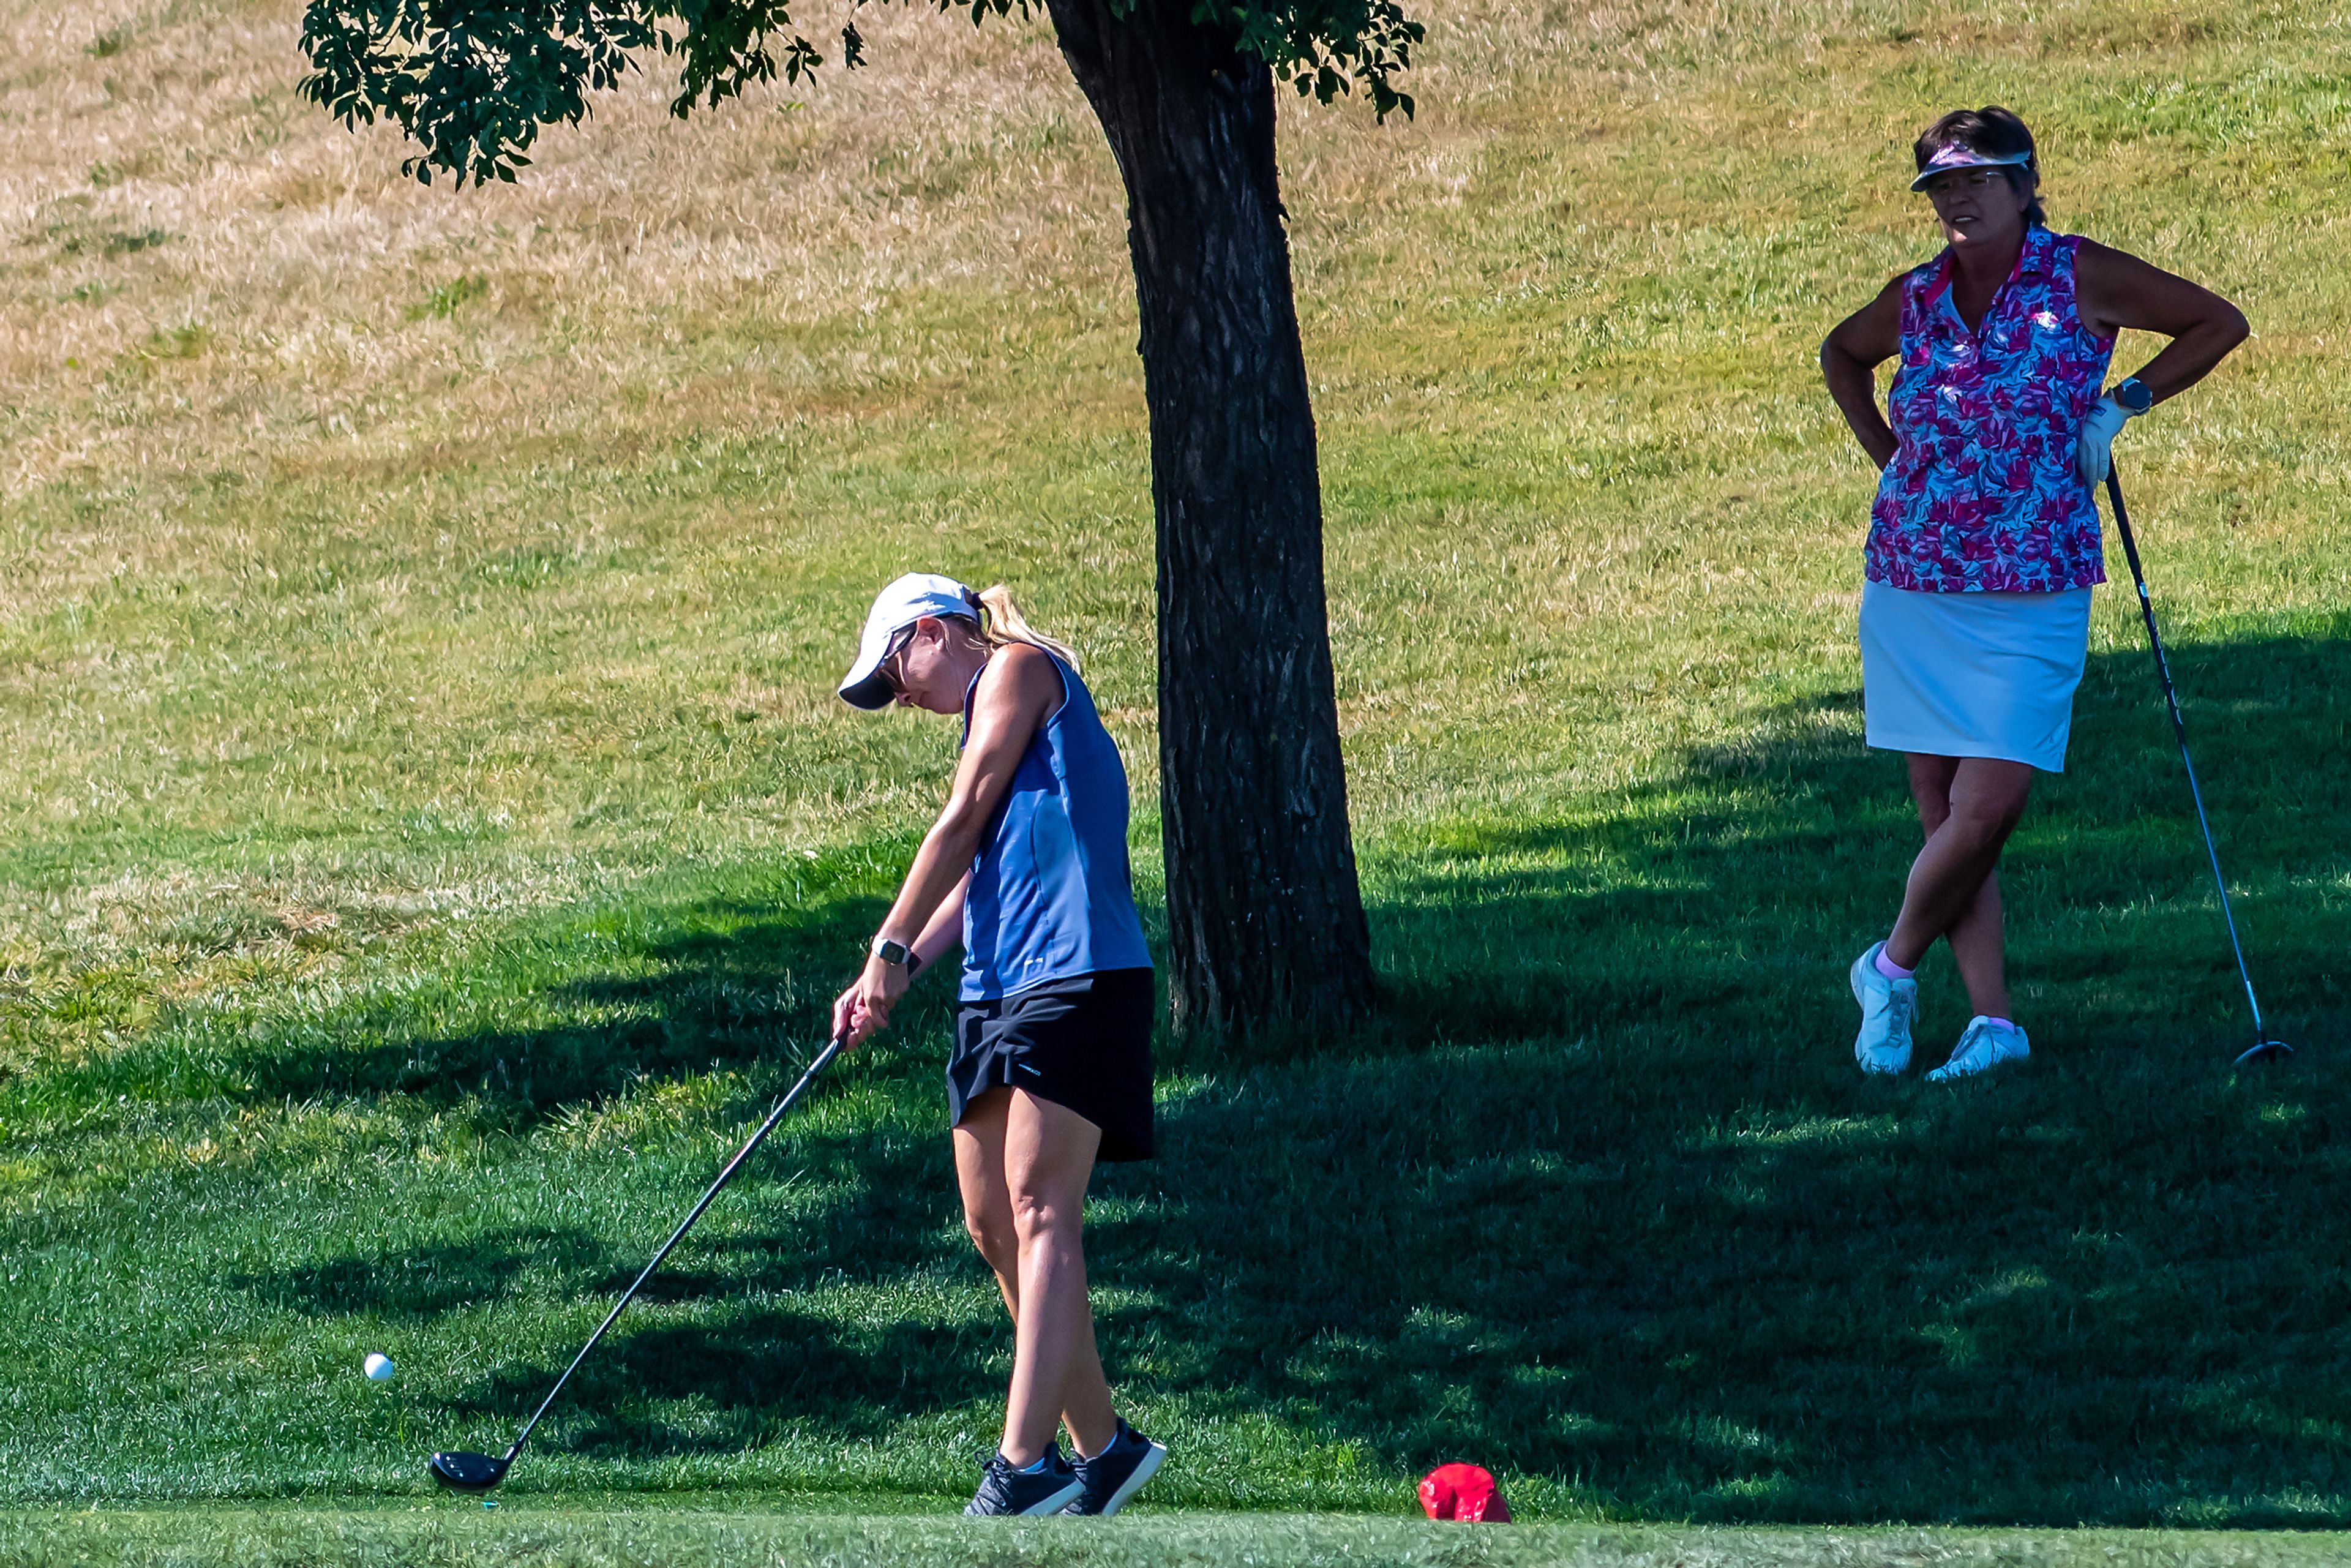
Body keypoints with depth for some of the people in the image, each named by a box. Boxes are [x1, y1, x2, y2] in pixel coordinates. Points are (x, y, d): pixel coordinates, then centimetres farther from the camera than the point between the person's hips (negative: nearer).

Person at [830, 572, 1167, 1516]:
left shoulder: (1018, 668, 2)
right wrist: (900, 977, 10)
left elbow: (964, 822, -4)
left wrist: (888, 951, 0)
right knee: (993, 1225, 5)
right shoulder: (992, 715, 27)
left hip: (1072, 977, -9)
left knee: (1038, 1214, -15)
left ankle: (1022, 1470, -23)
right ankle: (1102, 1447, 13)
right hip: (998, 987, 9)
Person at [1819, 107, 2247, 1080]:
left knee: (1986, 812, -12)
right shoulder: (1915, 299, 5)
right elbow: (1841, 357, 27)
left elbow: (2219, 323, 4)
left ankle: (1893, 968, 11)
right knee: (1949, 818, 2)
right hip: (1911, 591, 3)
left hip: (2032, 600, -3)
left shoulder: (2079, 278, -4)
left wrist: (2123, 403, -4)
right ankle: (1993, 1020, 8)